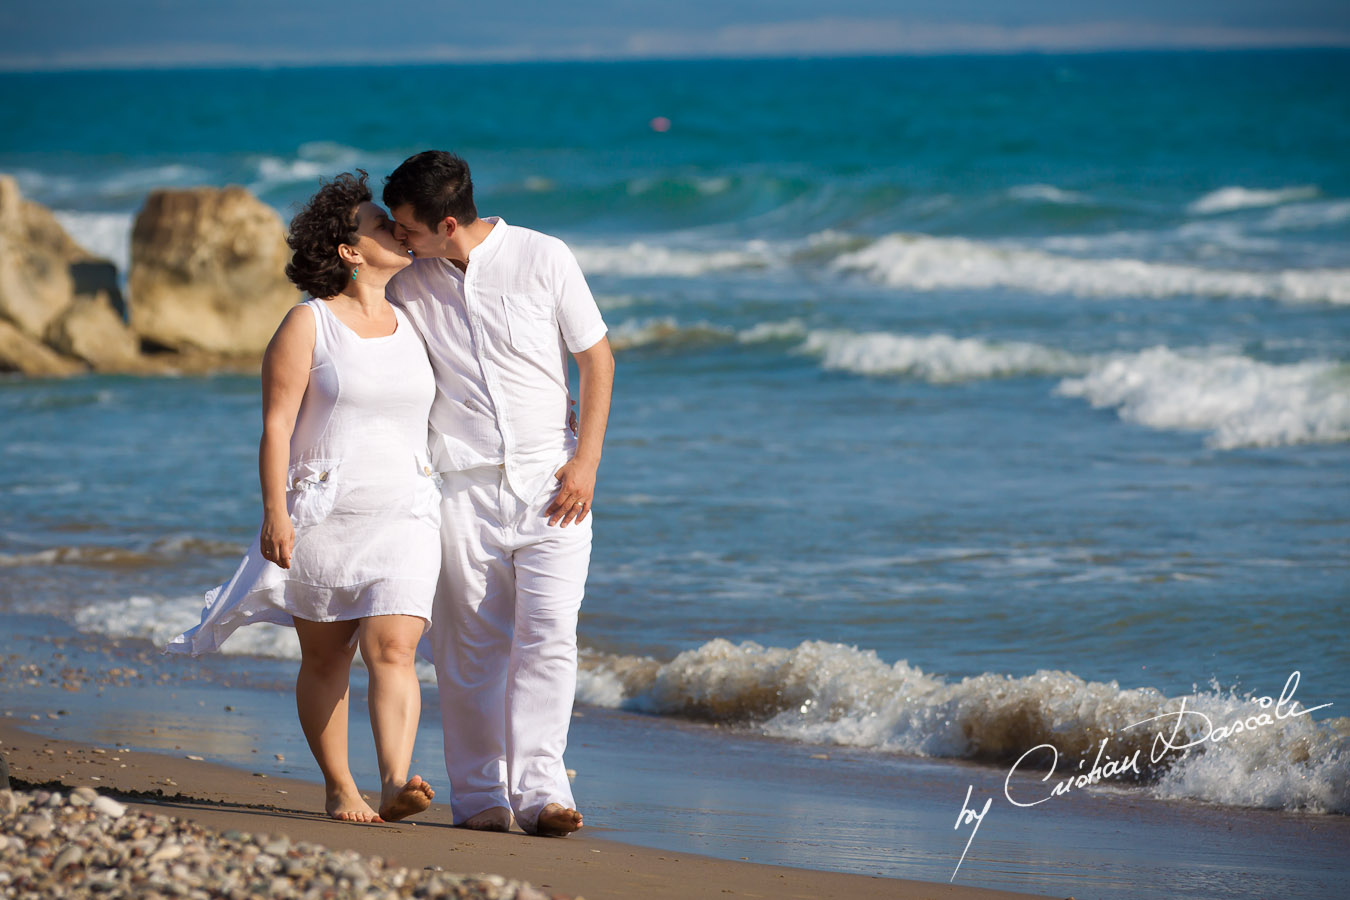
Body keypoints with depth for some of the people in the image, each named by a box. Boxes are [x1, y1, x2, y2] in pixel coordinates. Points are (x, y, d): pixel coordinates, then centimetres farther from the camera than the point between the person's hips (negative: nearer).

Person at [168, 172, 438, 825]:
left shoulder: (412, 325, 10)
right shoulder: (308, 324, -4)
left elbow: (434, 417, 21)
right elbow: (276, 426, -8)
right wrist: (275, 514, -15)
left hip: (404, 518, 2)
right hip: (321, 518, -2)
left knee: (392, 650, -14)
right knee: (325, 660, 7)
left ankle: (396, 784, -25)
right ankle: (339, 789, 20)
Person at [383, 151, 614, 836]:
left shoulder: (544, 259, -4)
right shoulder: (406, 284, 3)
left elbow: (596, 359, 3)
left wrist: (586, 460, -5)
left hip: (549, 480, -2)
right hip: (460, 488, 2)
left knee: (548, 635, -12)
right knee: (470, 645, 1)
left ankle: (540, 791, -14)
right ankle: (481, 794, 8)